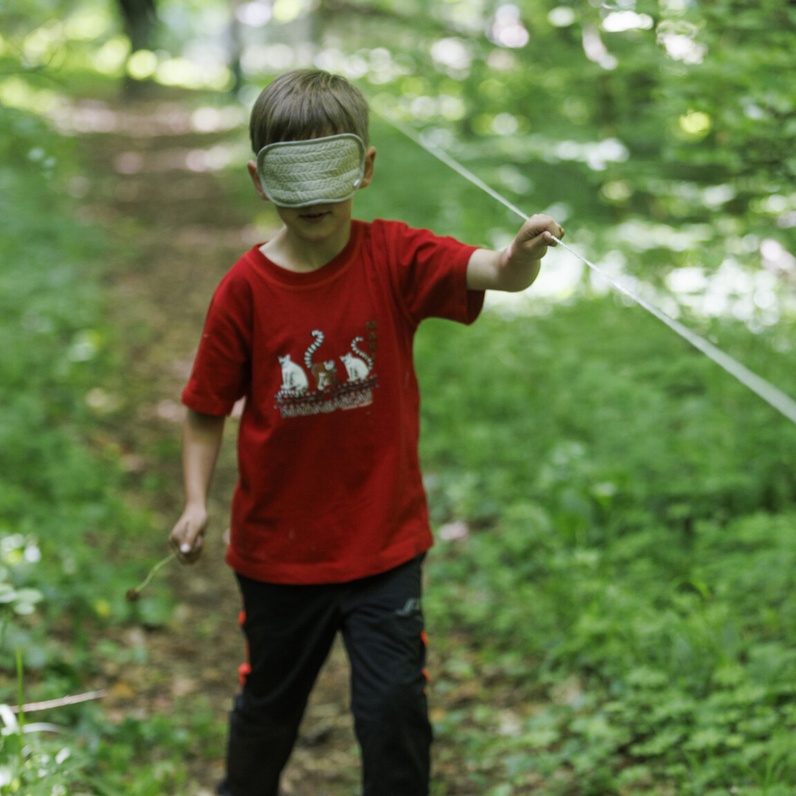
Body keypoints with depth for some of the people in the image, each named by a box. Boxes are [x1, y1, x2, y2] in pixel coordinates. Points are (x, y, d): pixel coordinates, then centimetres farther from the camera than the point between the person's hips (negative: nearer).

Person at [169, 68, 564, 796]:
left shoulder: (395, 258, -11)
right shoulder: (246, 287, -10)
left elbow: (488, 272, -29)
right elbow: (207, 408, -2)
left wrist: (520, 258, -51)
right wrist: (196, 501, -13)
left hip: (384, 543, -1)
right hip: (278, 545, 1)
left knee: (394, 704, 0)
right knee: (270, 701, 20)